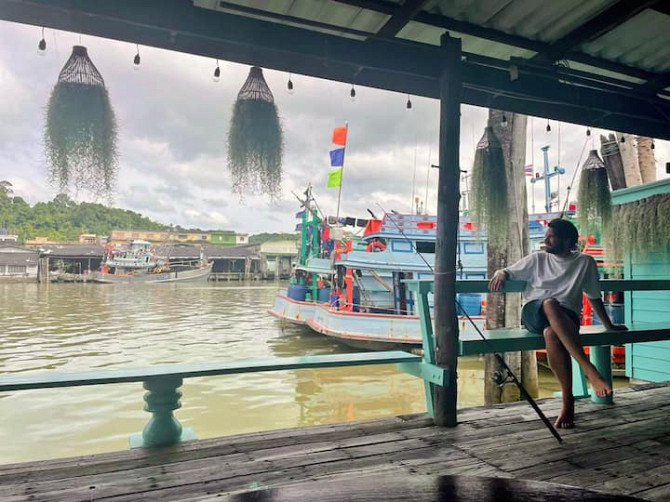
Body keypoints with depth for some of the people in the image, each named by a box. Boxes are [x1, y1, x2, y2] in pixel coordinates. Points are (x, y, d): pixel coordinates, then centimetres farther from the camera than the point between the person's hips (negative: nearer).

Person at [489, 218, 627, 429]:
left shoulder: (585, 262, 14)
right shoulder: (537, 259, 15)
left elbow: (594, 297, 22)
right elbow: (508, 272, 15)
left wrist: (608, 324, 26)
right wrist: (500, 274, -9)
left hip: (566, 316, -1)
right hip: (533, 312, 1)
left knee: (551, 333, -40)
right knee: (550, 304, -39)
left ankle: (568, 401, -31)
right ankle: (589, 370, -42)